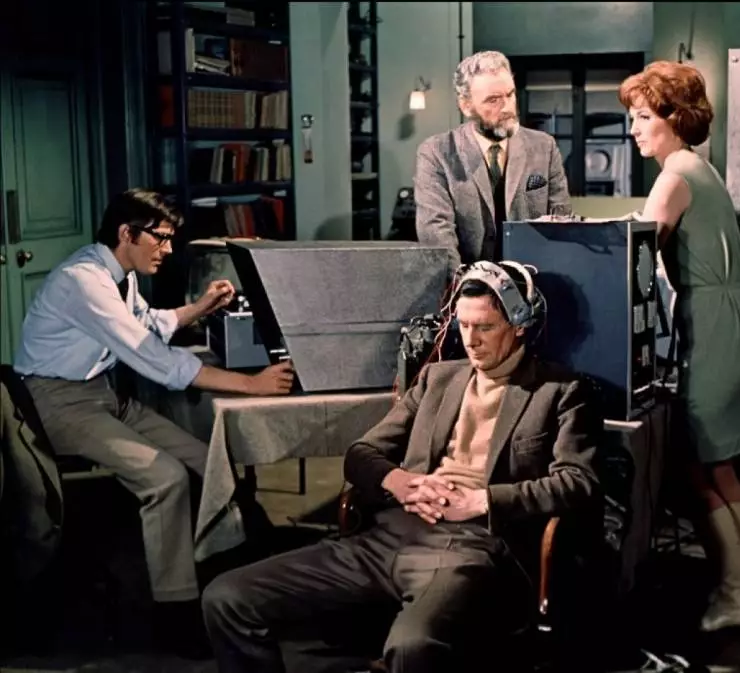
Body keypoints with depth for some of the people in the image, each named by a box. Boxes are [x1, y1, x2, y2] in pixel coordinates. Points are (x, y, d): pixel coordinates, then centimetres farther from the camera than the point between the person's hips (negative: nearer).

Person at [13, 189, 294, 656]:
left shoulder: (119, 273, 4)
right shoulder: (85, 280, -25)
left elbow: (148, 325, 25)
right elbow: (156, 359, -32)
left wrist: (201, 308, 8)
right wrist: (251, 384, -33)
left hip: (104, 392, 9)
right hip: (62, 403, -9)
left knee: (208, 460, 0)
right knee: (166, 476, -25)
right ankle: (178, 610, -13)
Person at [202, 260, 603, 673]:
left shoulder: (562, 392, 9)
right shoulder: (438, 377, 24)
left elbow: (580, 484, -5)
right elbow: (361, 455, 21)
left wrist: (481, 500, -14)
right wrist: (397, 480, -3)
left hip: (474, 552, -6)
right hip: (388, 541, 6)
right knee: (227, 599, -8)